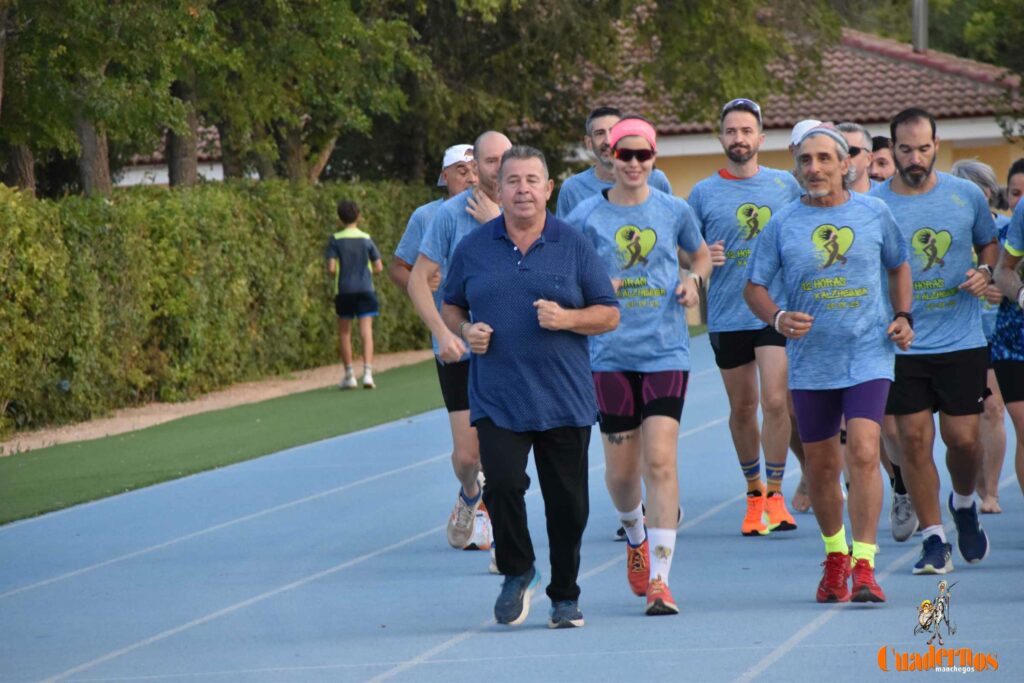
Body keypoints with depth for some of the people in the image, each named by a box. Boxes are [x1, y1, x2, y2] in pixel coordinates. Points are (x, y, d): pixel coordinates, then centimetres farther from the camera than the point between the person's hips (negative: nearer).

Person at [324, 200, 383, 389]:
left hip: (344, 290, -1)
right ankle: (367, 372, -16)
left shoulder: (335, 240, -4)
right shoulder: (366, 239, 1)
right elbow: (378, 267, 2)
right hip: (365, 289, 1)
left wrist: (335, 276, 11)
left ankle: (349, 375, 13)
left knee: (344, 332, 11)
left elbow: (331, 268, -10)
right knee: (366, 332, -2)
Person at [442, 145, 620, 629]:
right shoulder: (473, 249, 7)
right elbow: (450, 307, 18)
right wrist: (465, 330, -3)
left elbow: (609, 314, 5)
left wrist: (567, 318, -13)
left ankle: (565, 596, 21)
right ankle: (517, 574, 7)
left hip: (564, 401, 0)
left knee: (567, 502, 4)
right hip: (497, 400, 0)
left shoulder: (574, 246, 4)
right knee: (502, 483, -18)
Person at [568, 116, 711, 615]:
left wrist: (694, 281, 1)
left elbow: (702, 255, 22)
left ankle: (659, 579, -10)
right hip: (610, 354, 1)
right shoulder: (586, 216, 1)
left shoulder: (675, 211, 5)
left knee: (660, 461, -11)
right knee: (620, 467, 7)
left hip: (666, 351, -1)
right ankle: (635, 537, 40)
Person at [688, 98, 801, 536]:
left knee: (775, 401, -13)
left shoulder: (786, 185, 6)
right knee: (742, 409, 9)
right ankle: (754, 491, 24)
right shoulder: (703, 193, 4)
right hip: (726, 315, 1)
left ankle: (775, 493, -2)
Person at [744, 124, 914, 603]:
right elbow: (754, 287, 4)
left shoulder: (875, 214, 3)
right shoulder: (782, 224, 1)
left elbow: (898, 266, 19)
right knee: (820, 466, 10)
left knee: (863, 454, -17)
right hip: (810, 362, 2)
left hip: (868, 357, -1)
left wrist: (903, 317, 5)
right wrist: (778, 318, -15)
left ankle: (864, 565, -15)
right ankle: (835, 555, 32)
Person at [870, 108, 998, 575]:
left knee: (963, 438, 1)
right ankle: (933, 540, 7)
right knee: (914, 438, -3)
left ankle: (964, 505, 32)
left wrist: (985, 271, -4)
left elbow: (990, 244, 18)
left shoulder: (967, 195, 3)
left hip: (962, 340, 1)